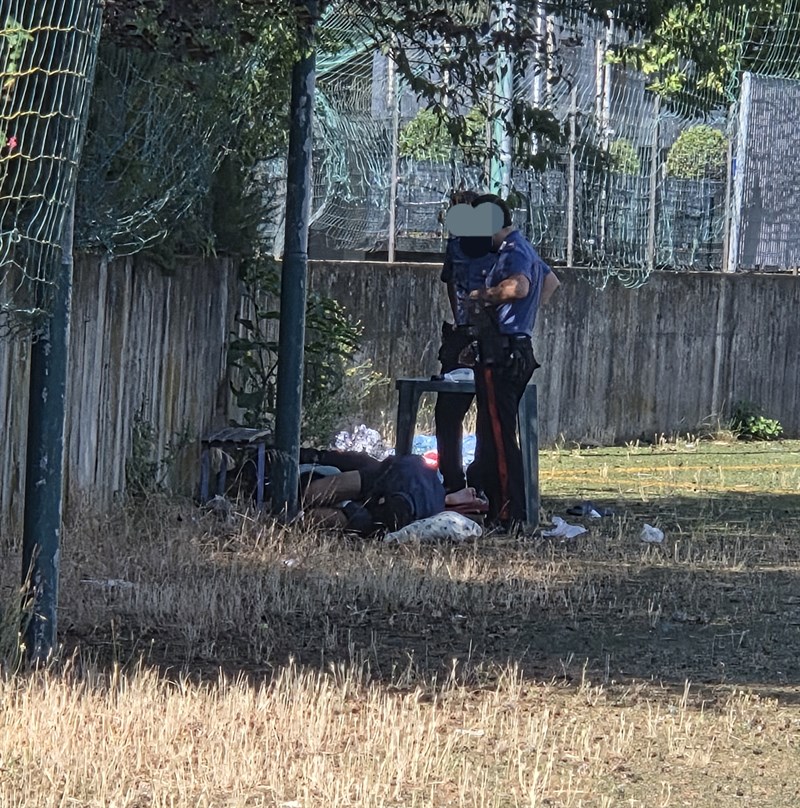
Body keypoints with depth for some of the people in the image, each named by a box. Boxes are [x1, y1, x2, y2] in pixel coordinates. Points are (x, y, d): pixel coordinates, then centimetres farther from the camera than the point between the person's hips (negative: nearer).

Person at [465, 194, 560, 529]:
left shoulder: (513, 252, -12)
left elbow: (518, 286, -34)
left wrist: (484, 295, -18)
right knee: (492, 433, 15)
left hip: (501, 353, -11)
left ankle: (510, 514, -13)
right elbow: (551, 282, 38)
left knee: (498, 435, -11)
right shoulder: (524, 249, 20)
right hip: (519, 348, 11)